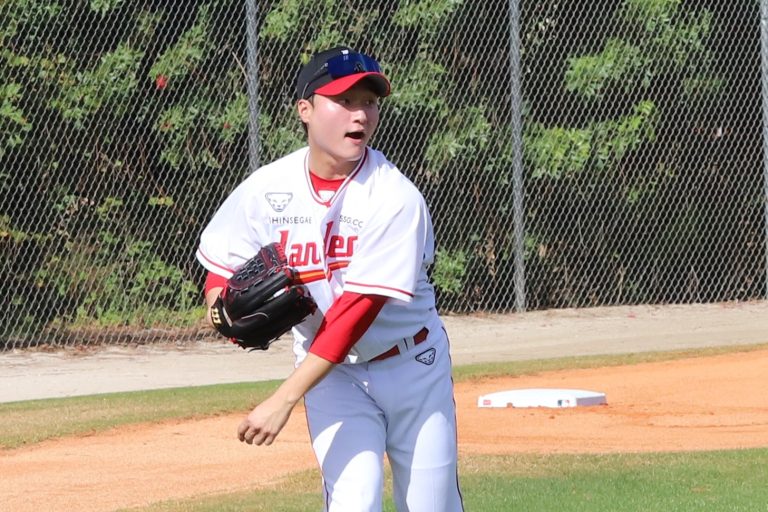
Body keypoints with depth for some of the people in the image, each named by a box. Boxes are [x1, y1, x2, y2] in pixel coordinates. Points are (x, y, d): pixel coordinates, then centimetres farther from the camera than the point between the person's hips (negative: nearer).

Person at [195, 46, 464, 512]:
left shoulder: (396, 198, -22)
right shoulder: (267, 189, -12)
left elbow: (358, 309, -28)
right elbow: (219, 269, 3)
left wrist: (286, 398, -33)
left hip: (413, 367, -1)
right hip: (332, 373, 1)